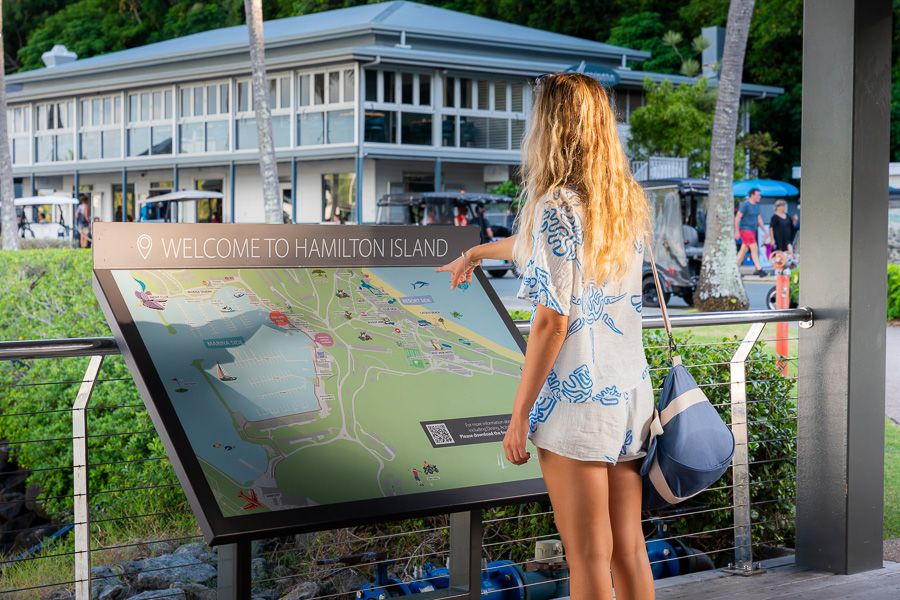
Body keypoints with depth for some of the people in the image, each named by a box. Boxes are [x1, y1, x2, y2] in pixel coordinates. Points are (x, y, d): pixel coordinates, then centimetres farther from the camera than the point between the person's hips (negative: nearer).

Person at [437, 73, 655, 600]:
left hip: (578, 400, -7)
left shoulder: (557, 205, -14)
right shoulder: (627, 202, 9)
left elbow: (552, 322, -17)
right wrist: (478, 251, 43)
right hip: (632, 395, 7)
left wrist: (519, 415, -10)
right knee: (629, 548, 13)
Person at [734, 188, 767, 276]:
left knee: (743, 250, 9)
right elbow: (737, 218, -16)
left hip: (752, 230, 9)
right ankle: (759, 269, -12)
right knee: (754, 249, -12)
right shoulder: (745, 204, -14)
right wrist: (737, 232, -18)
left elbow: (759, 218, 19)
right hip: (745, 230, -9)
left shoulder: (756, 205, 12)